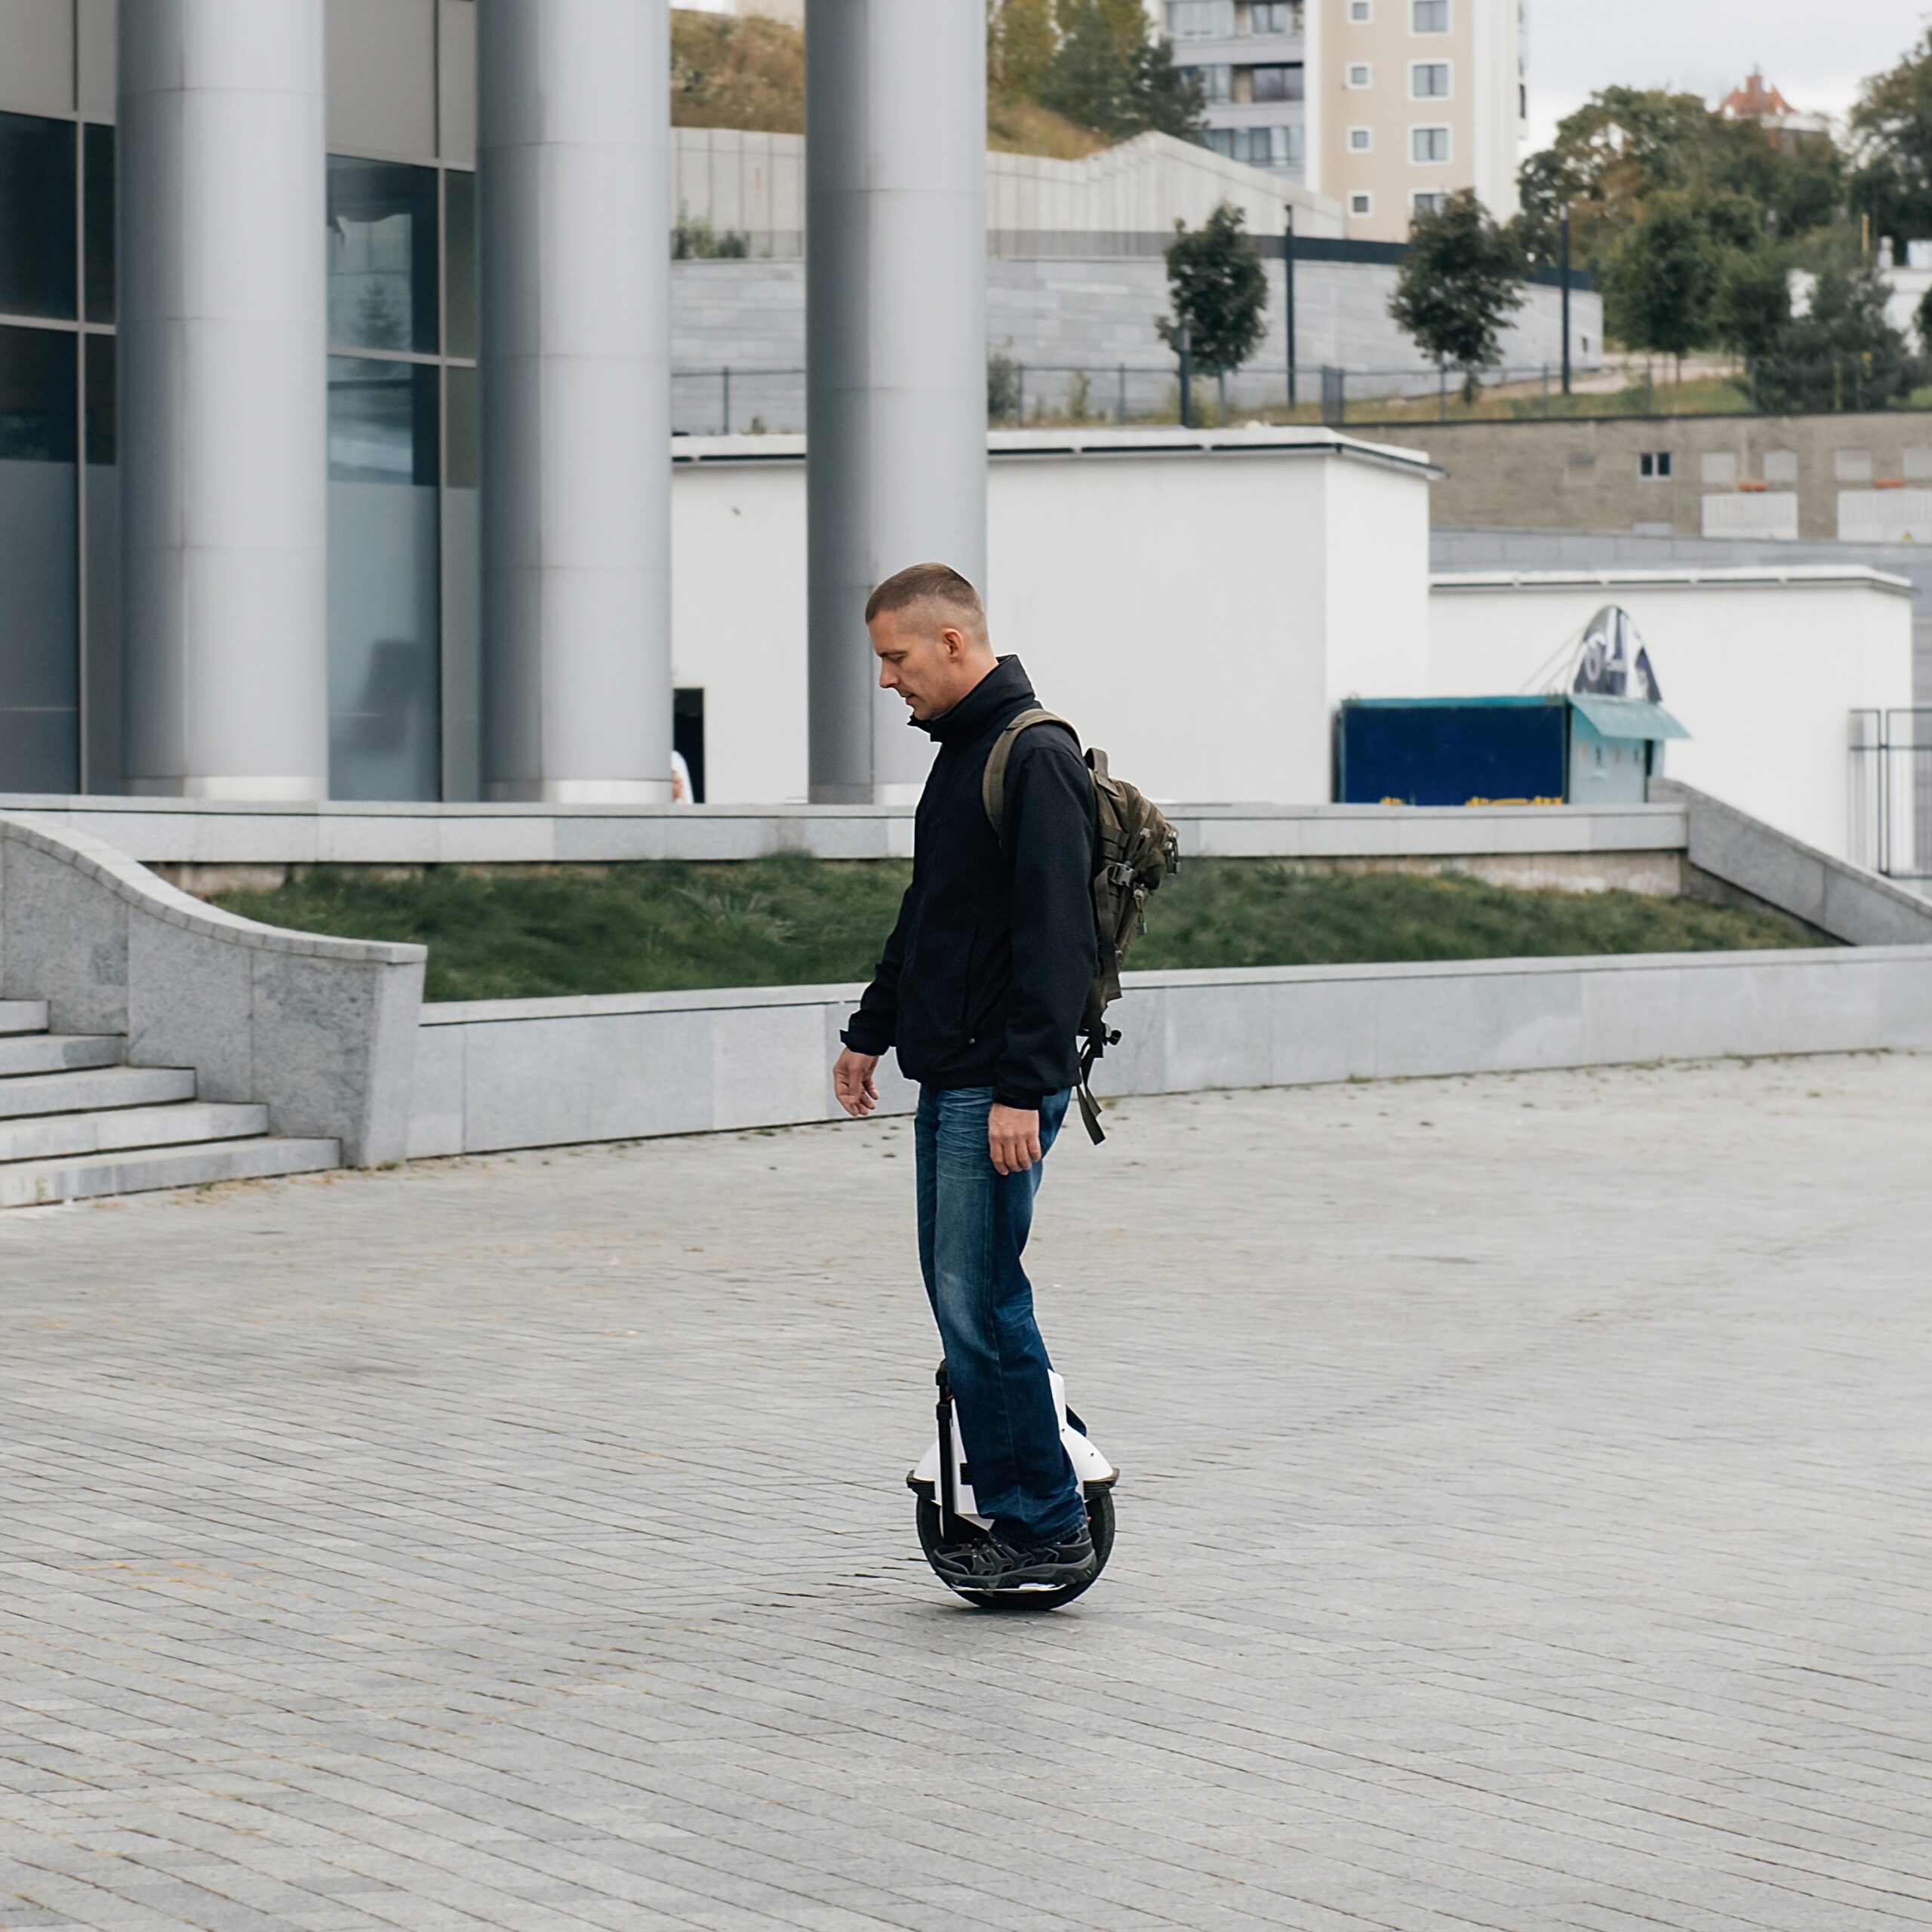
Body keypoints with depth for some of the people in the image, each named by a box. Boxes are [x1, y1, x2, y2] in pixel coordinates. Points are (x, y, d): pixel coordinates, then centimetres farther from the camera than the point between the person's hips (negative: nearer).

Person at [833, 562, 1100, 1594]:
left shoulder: (1036, 754, -14)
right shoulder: (960, 751, 17)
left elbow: (1056, 936, -21)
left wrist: (1022, 1088, -25)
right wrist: (871, 1030, 29)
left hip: (1001, 1088, -10)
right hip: (946, 1080, 10)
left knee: (978, 1296, -9)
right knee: (959, 1292, 11)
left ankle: (1046, 1528, -2)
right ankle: (1014, 1498, 17)